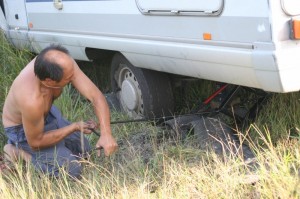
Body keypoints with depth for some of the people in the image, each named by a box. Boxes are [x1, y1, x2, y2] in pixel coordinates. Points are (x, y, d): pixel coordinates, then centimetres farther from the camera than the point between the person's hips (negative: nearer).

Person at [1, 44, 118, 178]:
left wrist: (106, 134, -40)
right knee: (72, 170, -14)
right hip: (22, 129, -7)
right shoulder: (31, 101, -43)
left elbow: (95, 95, -28)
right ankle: (19, 153, 1)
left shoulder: (65, 64, -30)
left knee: (84, 150, 19)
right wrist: (75, 127, -21)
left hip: (48, 113, 7)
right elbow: (35, 142, -26)